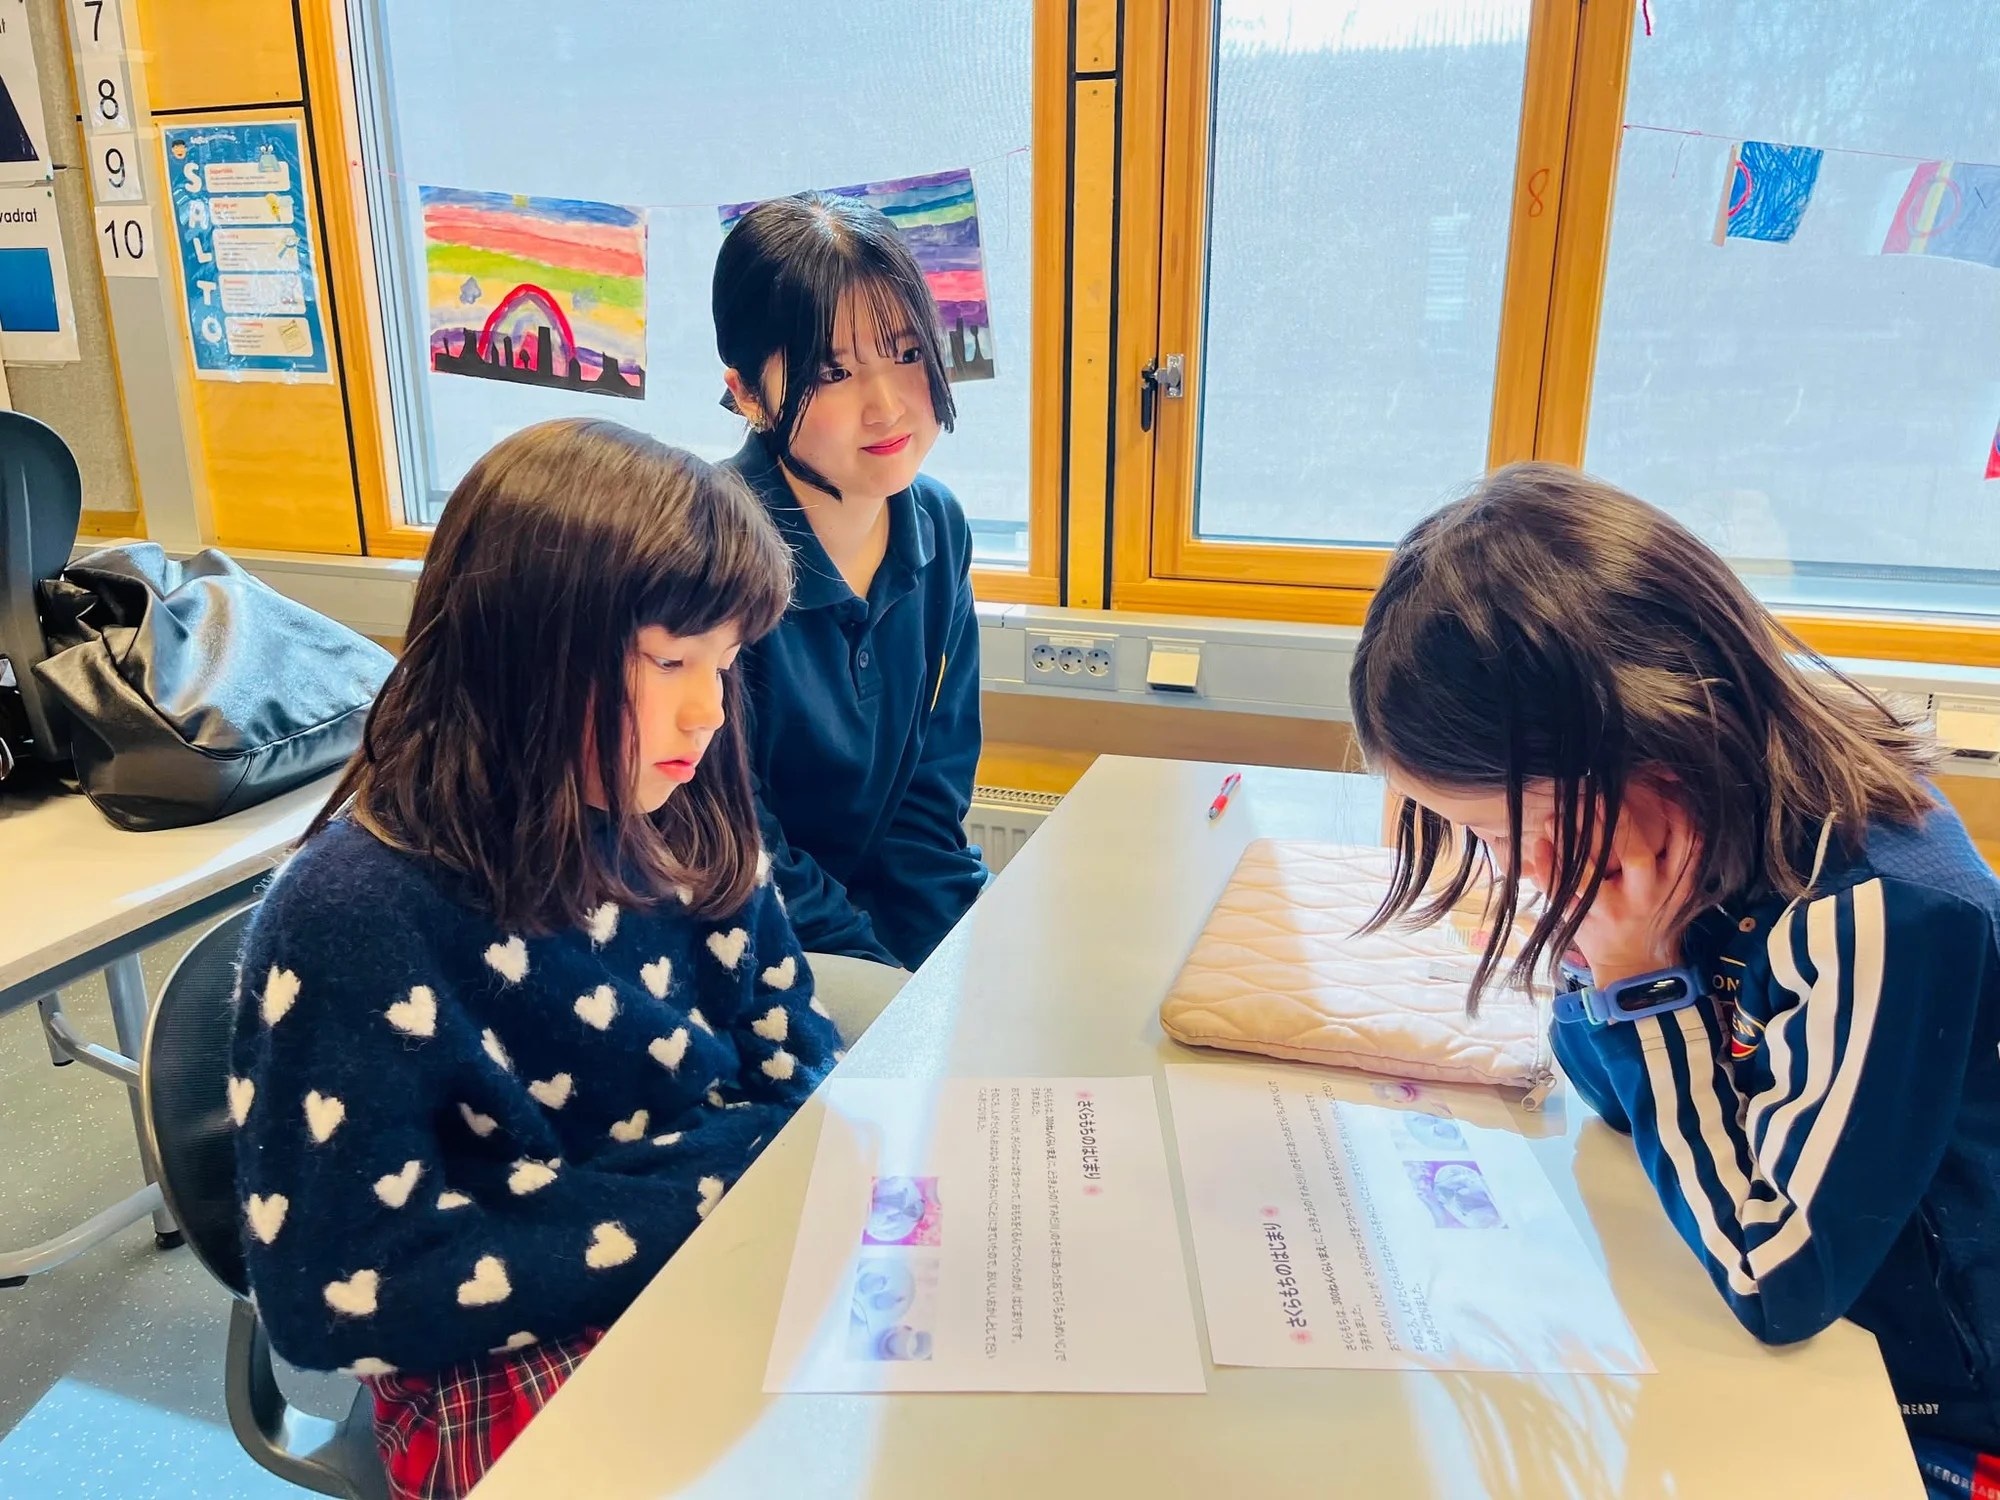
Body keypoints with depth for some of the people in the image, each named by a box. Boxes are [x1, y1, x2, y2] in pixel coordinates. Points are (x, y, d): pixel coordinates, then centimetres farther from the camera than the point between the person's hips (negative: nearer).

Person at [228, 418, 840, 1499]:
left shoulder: (680, 823, -3)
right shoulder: (357, 924, -20)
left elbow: (798, 1053, 7)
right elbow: (340, 1296, -21)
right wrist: (726, 1187, -24)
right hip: (511, 1351, -5)